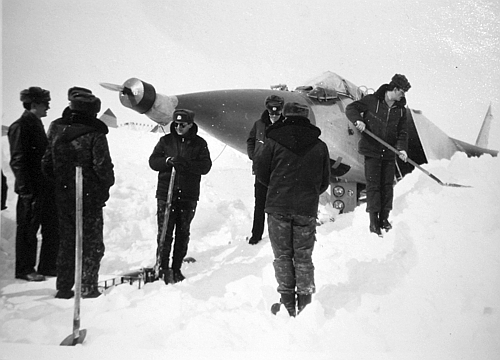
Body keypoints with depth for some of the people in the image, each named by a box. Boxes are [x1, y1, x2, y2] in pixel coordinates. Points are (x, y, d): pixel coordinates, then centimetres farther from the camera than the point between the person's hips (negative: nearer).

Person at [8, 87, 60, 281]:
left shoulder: (36, 124, 17)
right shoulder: (20, 126, -10)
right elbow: (17, 160, -16)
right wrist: (26, 188, -20)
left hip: (46, 187, 9)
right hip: (32, 189, -9)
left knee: (52, 228, 11)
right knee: (28, 229, 2)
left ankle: (48, 266, 21)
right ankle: (25, 269, 14)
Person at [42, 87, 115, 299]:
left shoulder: (57, 132, 3)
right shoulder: (95, 135, -15)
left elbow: (46, 165, 7)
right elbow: (103, 167, -19)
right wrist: (107, 184, 0)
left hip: (63, 197, 5)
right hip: (90, 198, -5)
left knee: (67, 242, 16)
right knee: (92, 243, 8)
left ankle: (64, 287, 21)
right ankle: (88, 287, 11)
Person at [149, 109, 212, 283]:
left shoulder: (199, 143, 4)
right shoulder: (166, 140, 6)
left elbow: (206, 166, -5)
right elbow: (153, 161, 5)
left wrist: (186, 164, -20)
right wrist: (167, 161, -15)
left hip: (189, 196, 1)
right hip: (166, 193, 0)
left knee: (183, 233, 8)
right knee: (165, 232, -1)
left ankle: (176, 269, 19)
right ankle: (163, 268, 10)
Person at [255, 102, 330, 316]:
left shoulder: (274, 141, -2)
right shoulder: (319, 146, 4)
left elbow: (261, 173, 2)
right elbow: (324, 182, 10)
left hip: (278, 207, -1)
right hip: (307, 210, 2)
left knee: (282, 256, 9)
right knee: (303, 257, 13)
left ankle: (287, 302, 12)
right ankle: (304, 301, 18)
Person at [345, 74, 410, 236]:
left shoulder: (401, 109, 8)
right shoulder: (372, 101, -5)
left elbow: (402, 132, 8)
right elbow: (351, 108, -3)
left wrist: (402, 148, -9)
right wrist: (358, 120, -23)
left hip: (389, 153, 5)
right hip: (372, 150, -4)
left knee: (387, 185, 8)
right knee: (373, 185, -4)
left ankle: (384, 218, 20)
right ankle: (374, 221, 1)